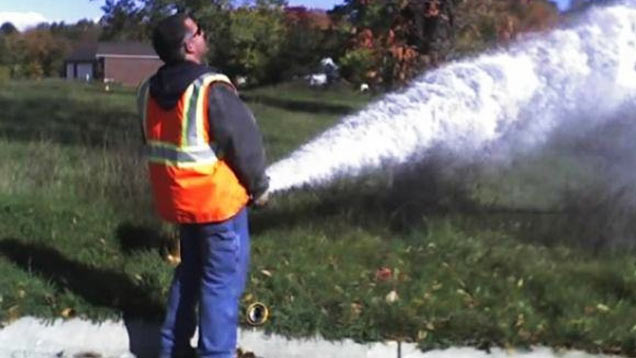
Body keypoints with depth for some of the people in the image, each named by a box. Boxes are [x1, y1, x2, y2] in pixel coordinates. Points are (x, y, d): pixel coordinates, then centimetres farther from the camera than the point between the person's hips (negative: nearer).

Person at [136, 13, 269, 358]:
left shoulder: (149, 91, 3)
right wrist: (259, 187, -1)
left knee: (189, 272, 22)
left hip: (178, 198, 8)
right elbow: (246, 142, -16)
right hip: (219, 199, -8)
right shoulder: (211, 89, -21)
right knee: (222, 281, 3)